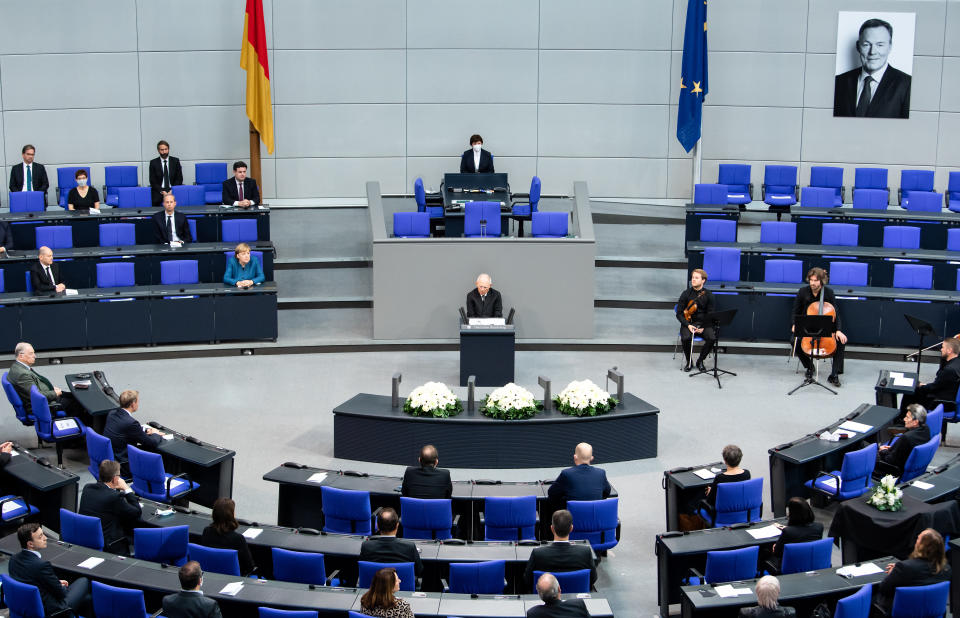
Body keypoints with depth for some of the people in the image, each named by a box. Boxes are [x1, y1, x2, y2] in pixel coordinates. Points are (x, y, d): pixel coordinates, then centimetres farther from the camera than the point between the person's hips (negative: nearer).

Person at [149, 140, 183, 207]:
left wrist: (172, 190, -7)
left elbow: (179, 179, 8)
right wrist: (161, 191, -12)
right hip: (158, 193, -1)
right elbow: (152, 181, 3)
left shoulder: (175, 161, 9)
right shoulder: (153, 162, 6)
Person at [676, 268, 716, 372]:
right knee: (686, 338, -33)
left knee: (712, 338, -28)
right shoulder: (686, 293, -2)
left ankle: (700, 360, -3)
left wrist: (703, 327, -16)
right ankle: (688, 361, -5)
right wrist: (688, 325, -18)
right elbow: (679, 313, -1)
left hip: (703, 324, 1)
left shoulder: (708, 295, 0)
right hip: (688, 322, -1)